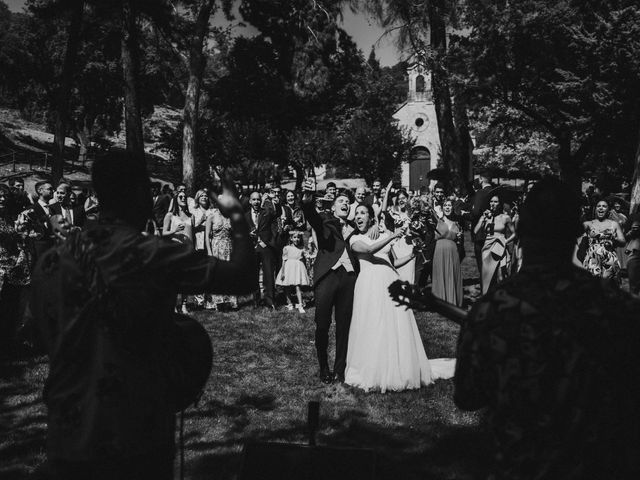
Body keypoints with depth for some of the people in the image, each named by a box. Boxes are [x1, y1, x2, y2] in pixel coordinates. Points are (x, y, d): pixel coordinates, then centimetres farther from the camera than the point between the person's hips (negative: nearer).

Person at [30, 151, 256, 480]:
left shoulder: (49, 264, 0)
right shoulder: (155, 256, -13)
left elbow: (49, 342, 10)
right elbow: (243, 278, -12)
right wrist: (237, 217, 4)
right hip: (136, 442, -4)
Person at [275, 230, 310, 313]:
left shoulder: (302, 249, 6)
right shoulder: (287, 248, -1)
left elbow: (303, 260, 13)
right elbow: (284, 260, -1)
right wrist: (283, 272, -5)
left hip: (298, 268, 0)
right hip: (288, 268, 0)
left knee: (298, 287, -9)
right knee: (286, 287, 5)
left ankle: (300, 305, -11)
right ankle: (289, 303, 21)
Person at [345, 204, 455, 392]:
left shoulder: (384, 235, 19)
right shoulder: (355, 239, 9)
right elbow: (369, 250, -13)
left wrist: (412, 255, 10)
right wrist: (392, 237, -22)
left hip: (390, 282, 3)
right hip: (370, 284, -3)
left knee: (398, 329, -1)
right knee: (371, 329, -5)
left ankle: (400, 372, 7)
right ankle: (371, 372, 6)